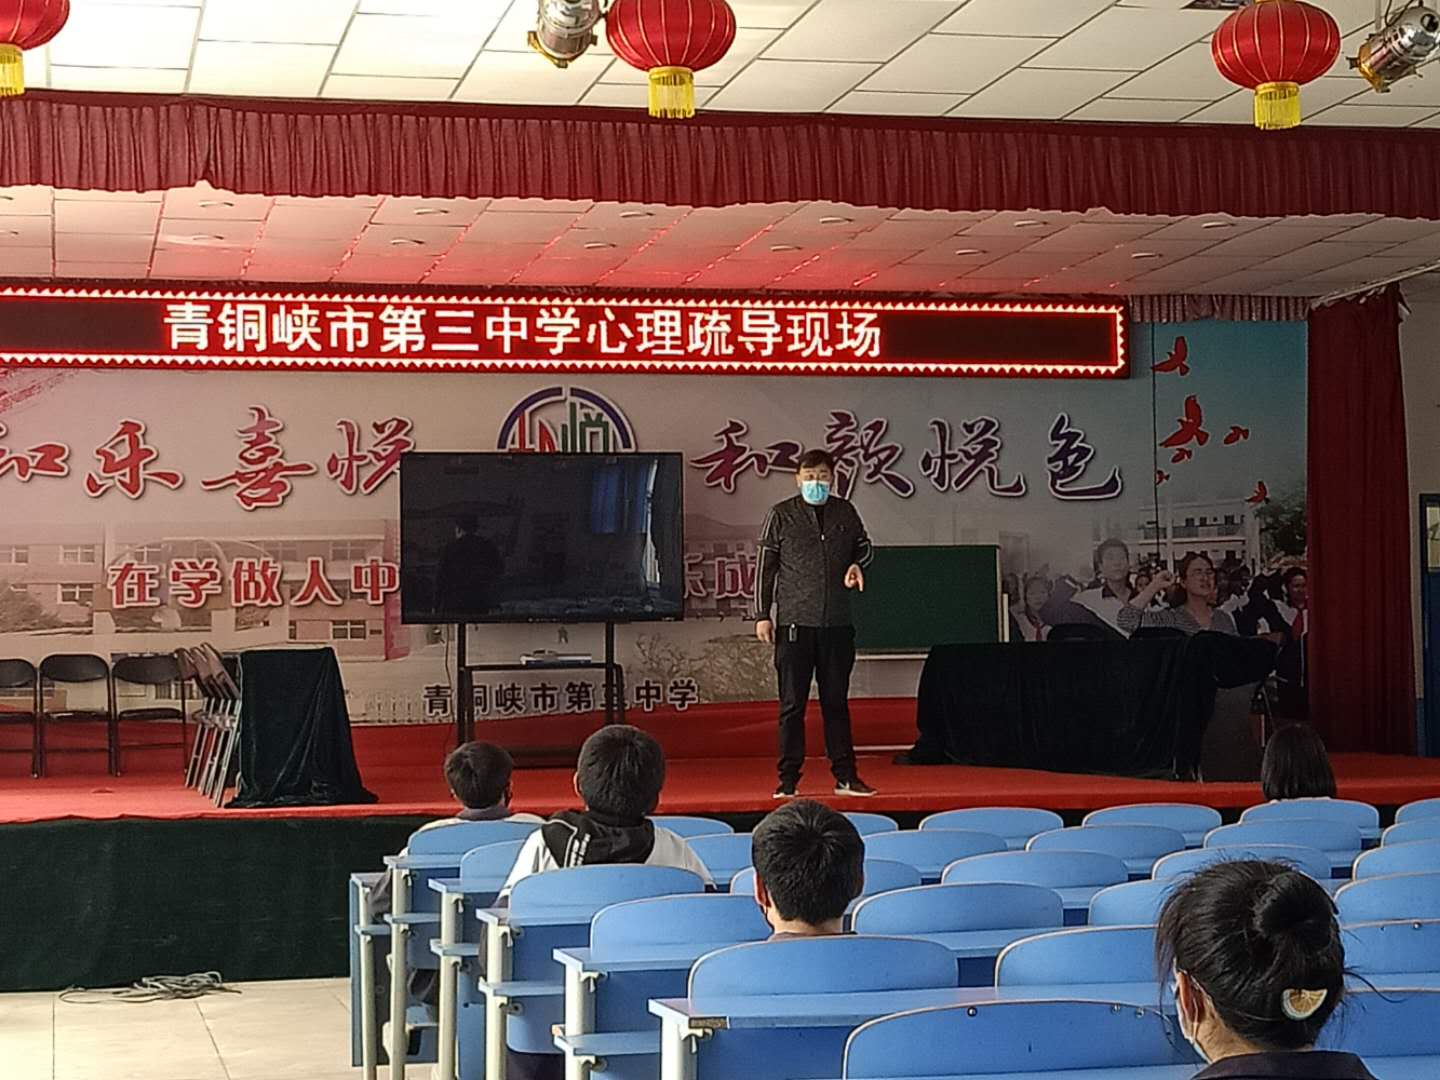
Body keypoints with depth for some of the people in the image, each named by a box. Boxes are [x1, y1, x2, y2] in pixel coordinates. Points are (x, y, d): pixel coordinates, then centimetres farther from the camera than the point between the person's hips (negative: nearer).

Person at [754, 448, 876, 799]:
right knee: (792, 704, 0)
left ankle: (845, 776, 15)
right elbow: (765, 566, 2)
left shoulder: (844, 512, 10)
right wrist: (762, 615, -2)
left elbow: (864, 546, 26)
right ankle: (788, 780, 5)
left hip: (837, 624, 3)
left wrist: (857, 564, 2)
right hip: (794, 622, -3)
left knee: (836, 701, 9)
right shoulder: (781, 515, 1)